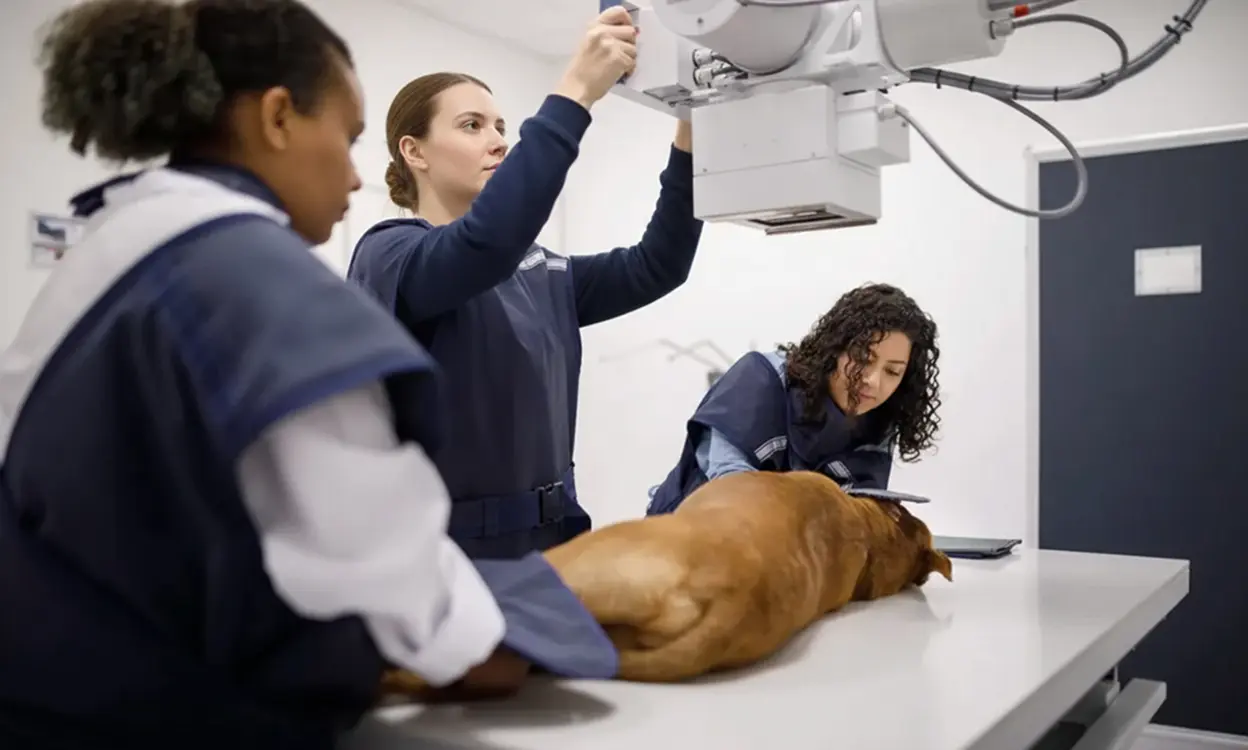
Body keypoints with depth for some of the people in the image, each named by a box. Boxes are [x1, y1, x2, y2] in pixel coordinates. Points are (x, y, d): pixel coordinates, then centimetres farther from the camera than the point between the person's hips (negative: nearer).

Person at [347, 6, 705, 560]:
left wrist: (689, 140, -4)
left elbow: (655, 265, 8)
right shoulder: (388, 253, -8)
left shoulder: (537, 274, 12)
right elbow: (487, 242, -28)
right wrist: (575, 93, -28)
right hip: (447, 548, -6)